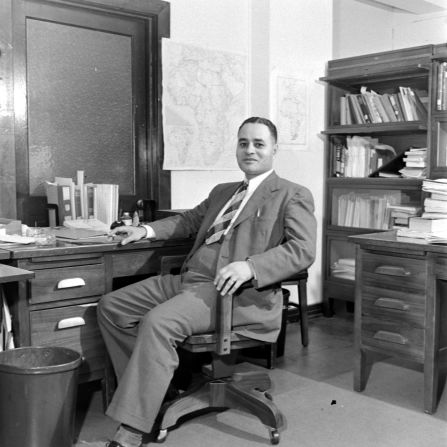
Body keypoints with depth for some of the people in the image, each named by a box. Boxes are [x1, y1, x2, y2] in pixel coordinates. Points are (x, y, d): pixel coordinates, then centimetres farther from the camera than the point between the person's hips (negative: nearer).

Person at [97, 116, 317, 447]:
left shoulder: (293, 196, 3)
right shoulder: (222, 192, 27)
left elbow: (303, 250, -10)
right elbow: (189, 221, 38)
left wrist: (250, 266, -25)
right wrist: (148, 230, 20)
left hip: (237, 292, -8)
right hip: (189, 279, 8)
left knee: (157, 322, -31)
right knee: (111, 306, -1)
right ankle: (151, 388, 7)